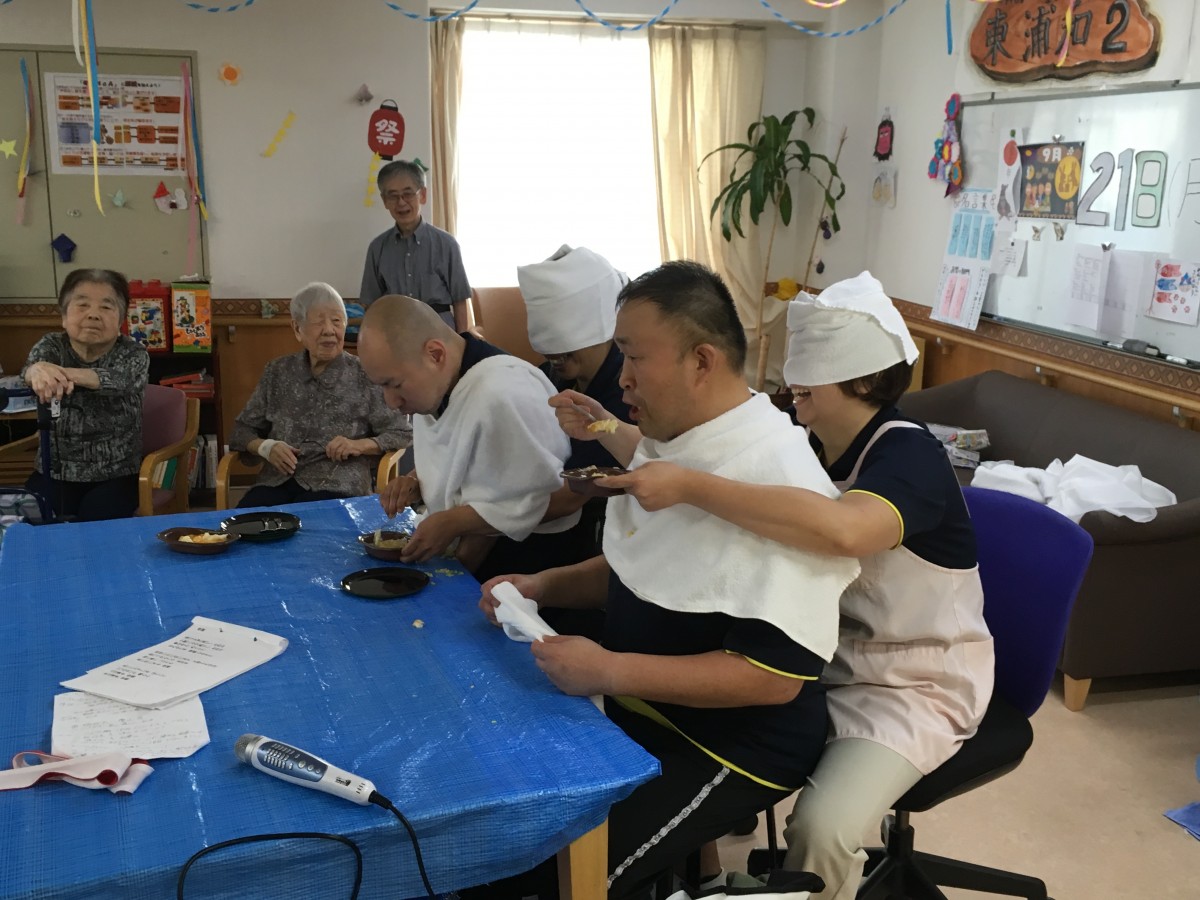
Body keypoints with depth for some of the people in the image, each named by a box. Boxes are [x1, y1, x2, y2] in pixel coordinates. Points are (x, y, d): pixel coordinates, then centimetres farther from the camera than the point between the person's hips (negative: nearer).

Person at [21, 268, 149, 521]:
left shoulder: (133, 354, -6)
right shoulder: (51, 346, 1)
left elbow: (116, 380, -29)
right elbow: (31, 366, -23)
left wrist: (68, 374, -51)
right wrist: (39, 371, -49)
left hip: (115, 476, -2)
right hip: (53, 473, 2)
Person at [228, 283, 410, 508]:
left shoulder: (364, 376, 4)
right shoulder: (277, 372, 14)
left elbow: (404, 435, 5)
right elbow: (242, 430, 19)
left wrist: (360, 445, -12)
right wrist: (266, 447, -3)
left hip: (337, 486, -3)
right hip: (278, 481, 3)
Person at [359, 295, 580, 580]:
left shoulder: (503, 397, -27)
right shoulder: (434, 384, 2)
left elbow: (560, 499, -23)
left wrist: (451, 522, -18)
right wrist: (418, 484, -2)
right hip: (465, 548, 8)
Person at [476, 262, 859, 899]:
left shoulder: (776, 480, -26)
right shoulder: (665, 443, 3)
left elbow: (775, 674, -27)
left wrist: (607, 671, -27)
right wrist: (543, 587, 1)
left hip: (730, 744, -8)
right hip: (636, 711, 9)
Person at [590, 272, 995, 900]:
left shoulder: (908, 454, -25)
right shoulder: (806, 440, -3)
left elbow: (843, 529, -48)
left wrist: (688, 487, -47)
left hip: (914, 682, -7)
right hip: (824, 651, 7)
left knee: (820, 830, -26)